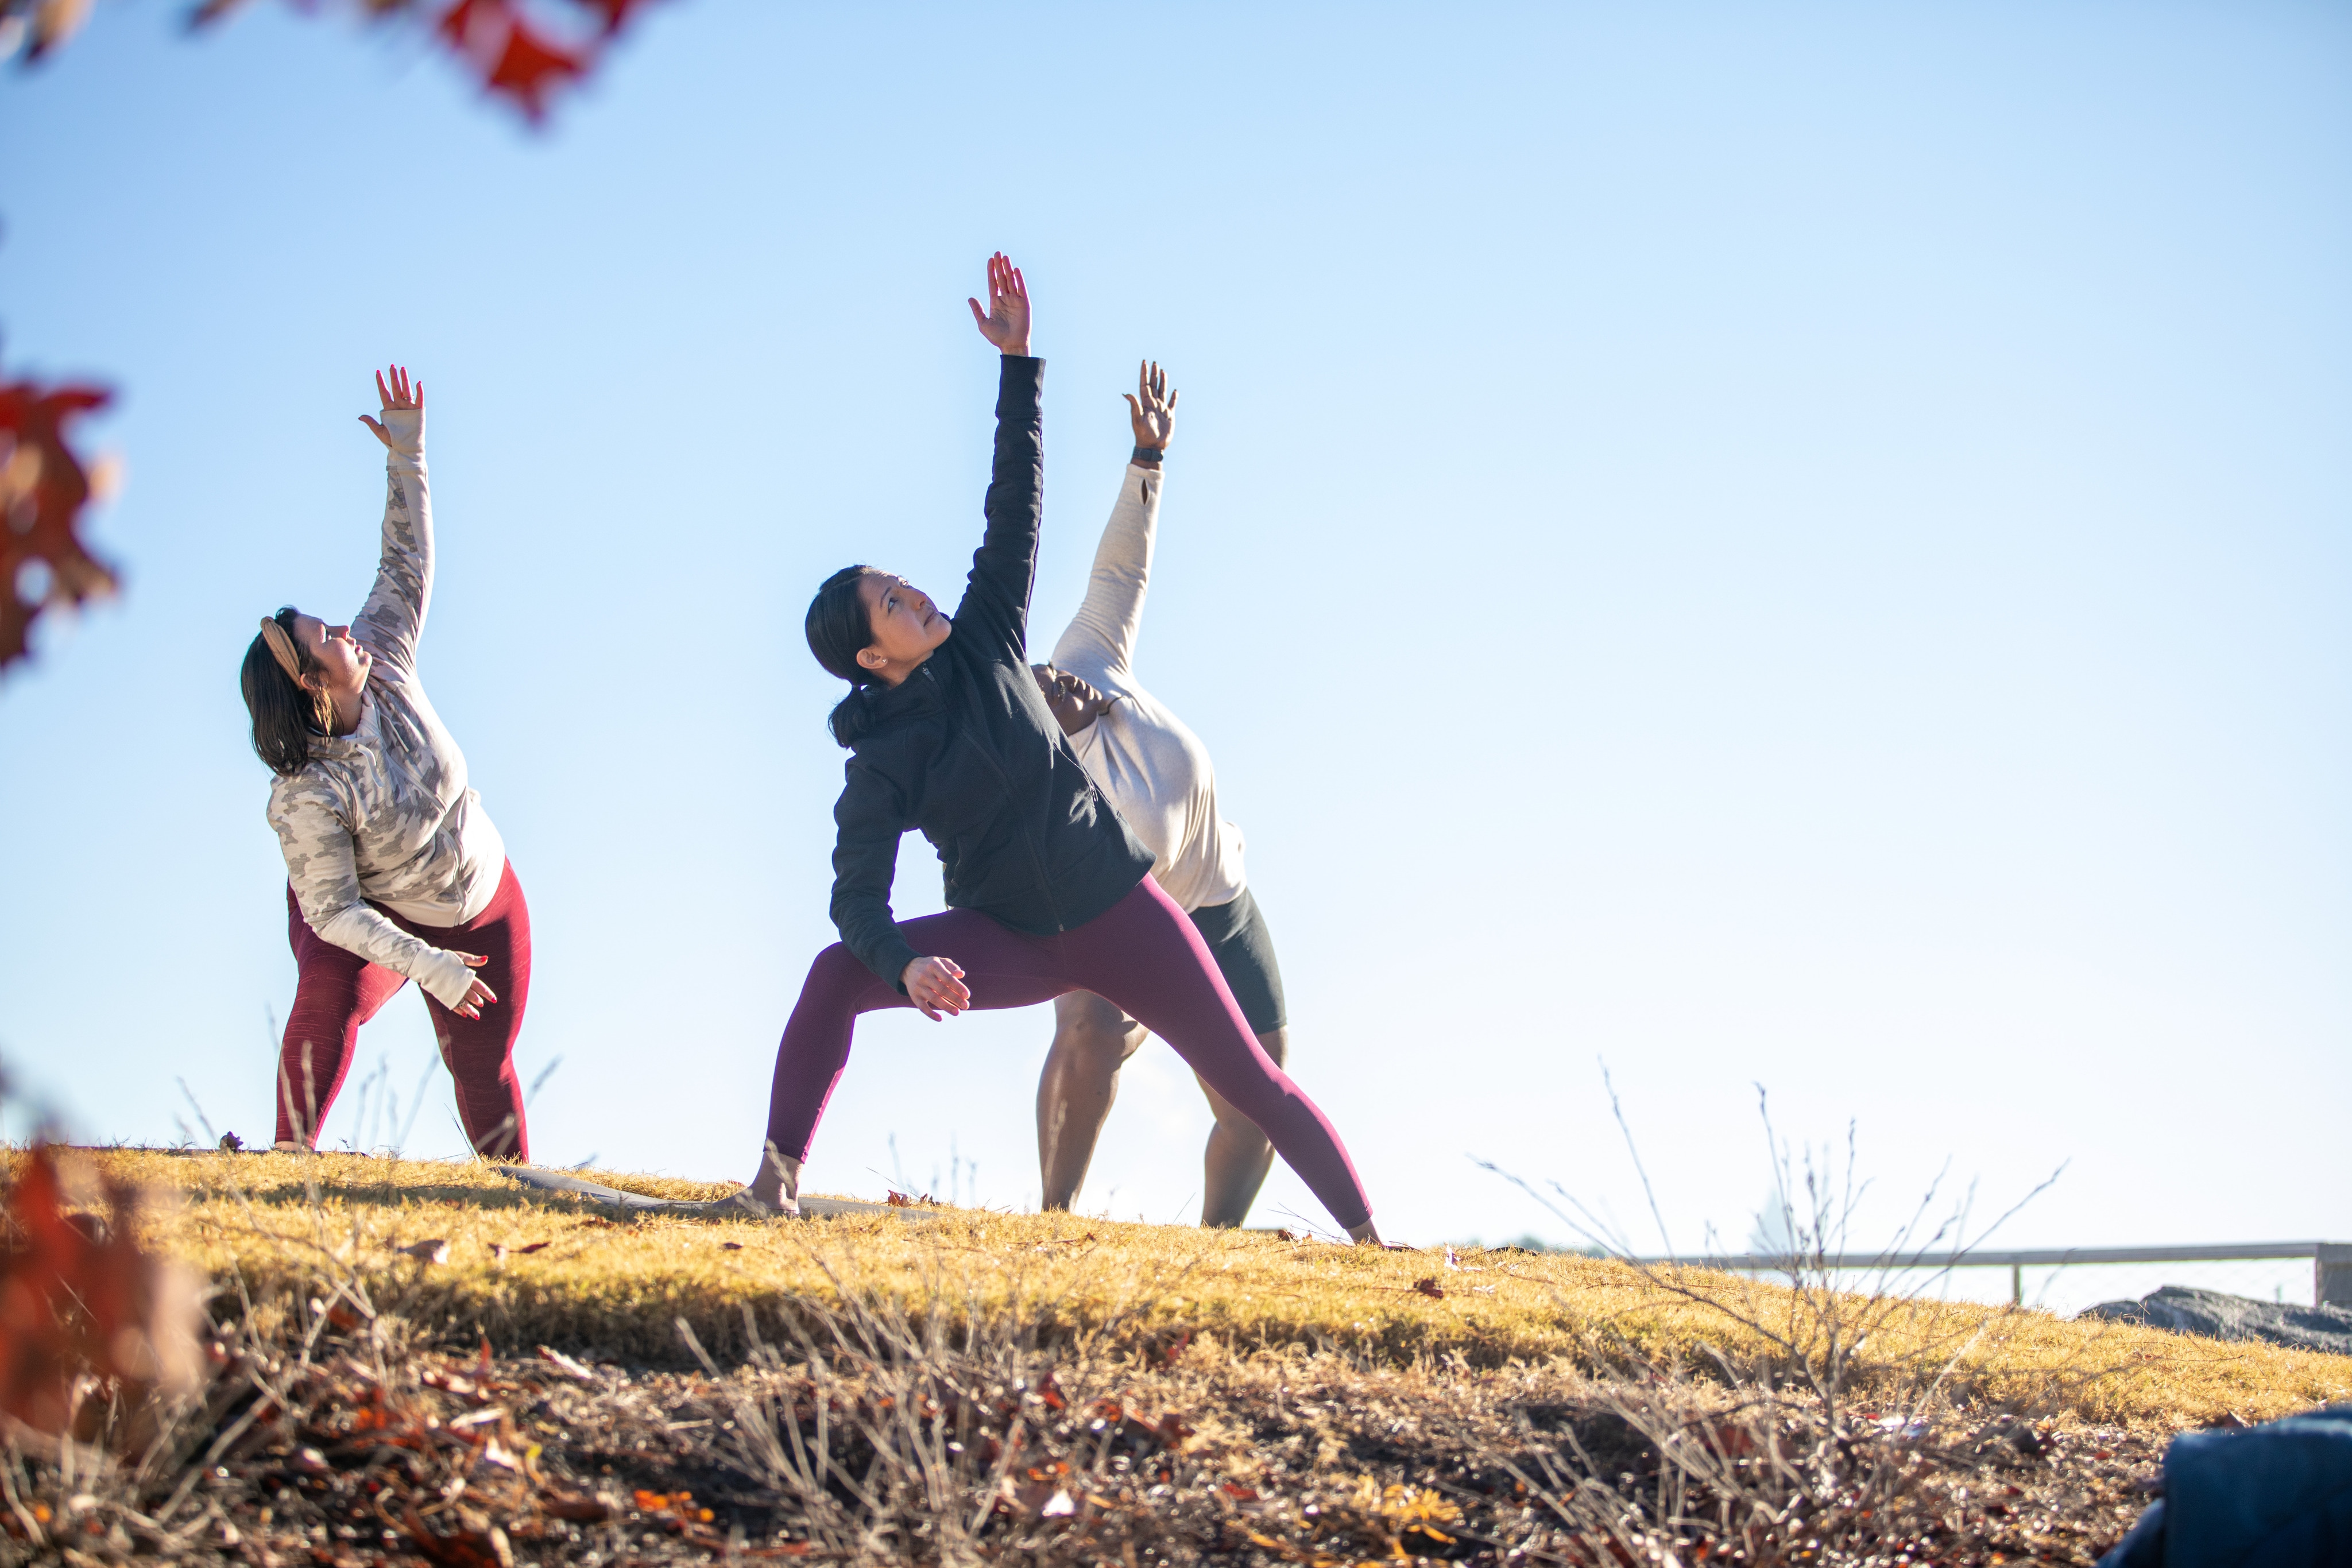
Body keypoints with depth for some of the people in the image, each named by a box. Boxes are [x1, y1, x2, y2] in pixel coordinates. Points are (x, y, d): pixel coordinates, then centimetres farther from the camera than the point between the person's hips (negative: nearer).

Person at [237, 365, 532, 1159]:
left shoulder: (384, 667, -16)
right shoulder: (309, 796, -31)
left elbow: (406, 566, -7)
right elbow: (333, 911, -30)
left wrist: (405, 451, -13)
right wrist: (430, 967, -34)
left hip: (485, 910, 5)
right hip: (382, 920, -5)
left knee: (483, 1070, 5)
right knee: (331, 995, -34)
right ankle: (289, 1160, -31)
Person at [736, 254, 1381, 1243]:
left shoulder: (985, 643, -3)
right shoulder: (881, 769, -11)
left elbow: (1015, 505, -3)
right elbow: (857, 898, -19)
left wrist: (1018, 364, -8)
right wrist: (906, 965, -40)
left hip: (1118, 914, 2)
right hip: (1012, 944, -2)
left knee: (1252, 1083, -1)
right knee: (836, 978, -25)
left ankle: (1367, 1239, 7)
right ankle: (777, 1183, -24)